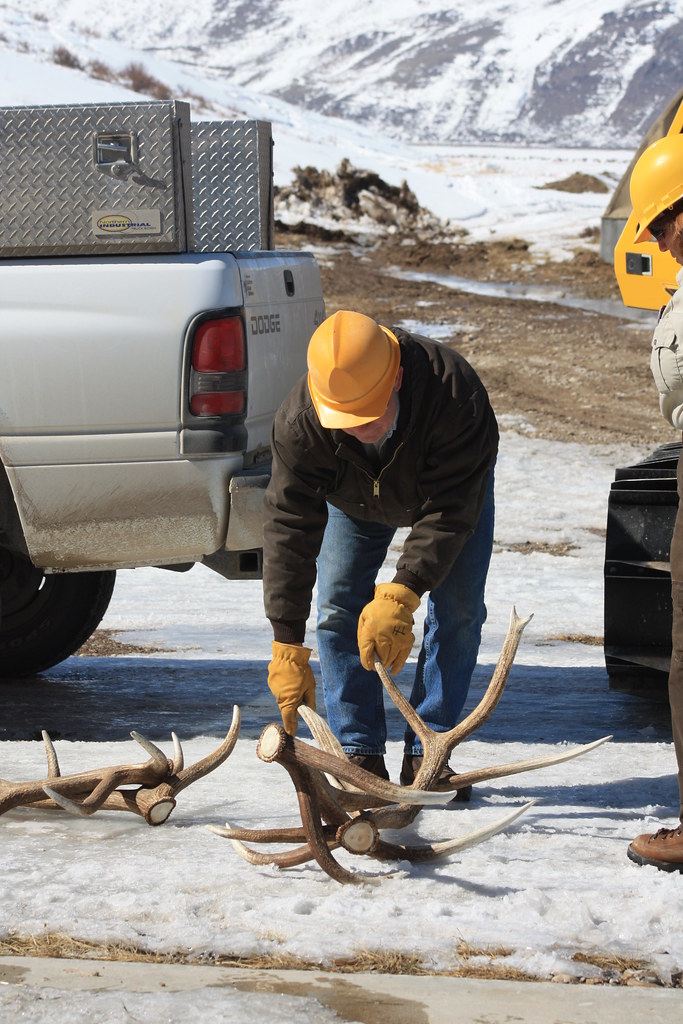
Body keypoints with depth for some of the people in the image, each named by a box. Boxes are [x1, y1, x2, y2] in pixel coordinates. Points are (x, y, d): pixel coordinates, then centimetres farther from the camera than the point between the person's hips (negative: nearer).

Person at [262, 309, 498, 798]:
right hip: (354, 498, 1)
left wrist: (400, 595, -49)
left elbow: (448, 512, -40)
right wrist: (288, 644, -37)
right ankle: (360, 753, -3)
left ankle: (425, 755, -3)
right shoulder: (300, 422, -39)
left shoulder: (454, 393, -46)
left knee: (459, 609, -10)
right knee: (338, 607, -11)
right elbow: (289, 528, -34)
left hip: (453, 483, -1)